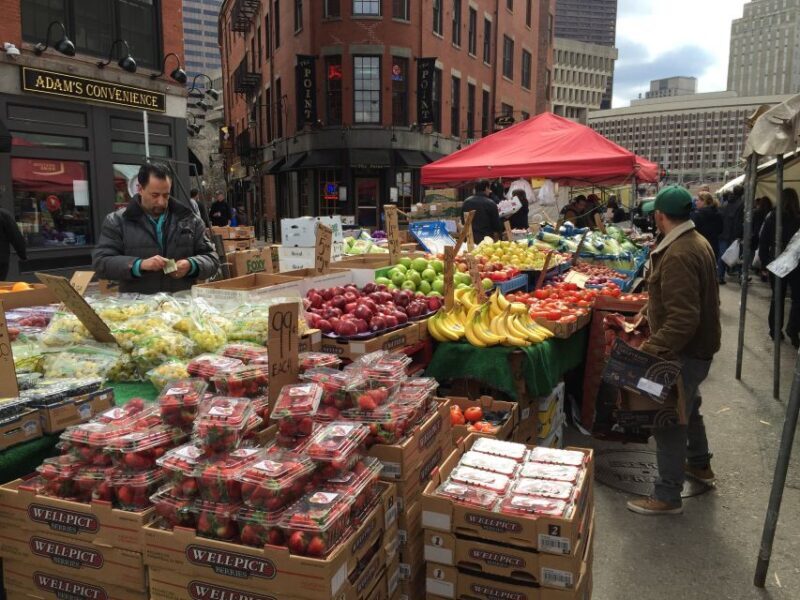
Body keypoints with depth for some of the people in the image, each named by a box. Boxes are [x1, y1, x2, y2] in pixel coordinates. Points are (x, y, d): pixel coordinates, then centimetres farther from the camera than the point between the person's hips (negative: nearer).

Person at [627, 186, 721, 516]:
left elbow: (682, 319, -32)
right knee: (687, 406, 27)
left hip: (684, 350, -11)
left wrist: (651, 350, -32)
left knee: (669, 420, -1)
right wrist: (650, 310, 21)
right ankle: (699, 464, 48)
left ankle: (667, 496, 11)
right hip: (698, 344, 11)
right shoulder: (696, 241, 6)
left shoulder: (678, 255, -27)